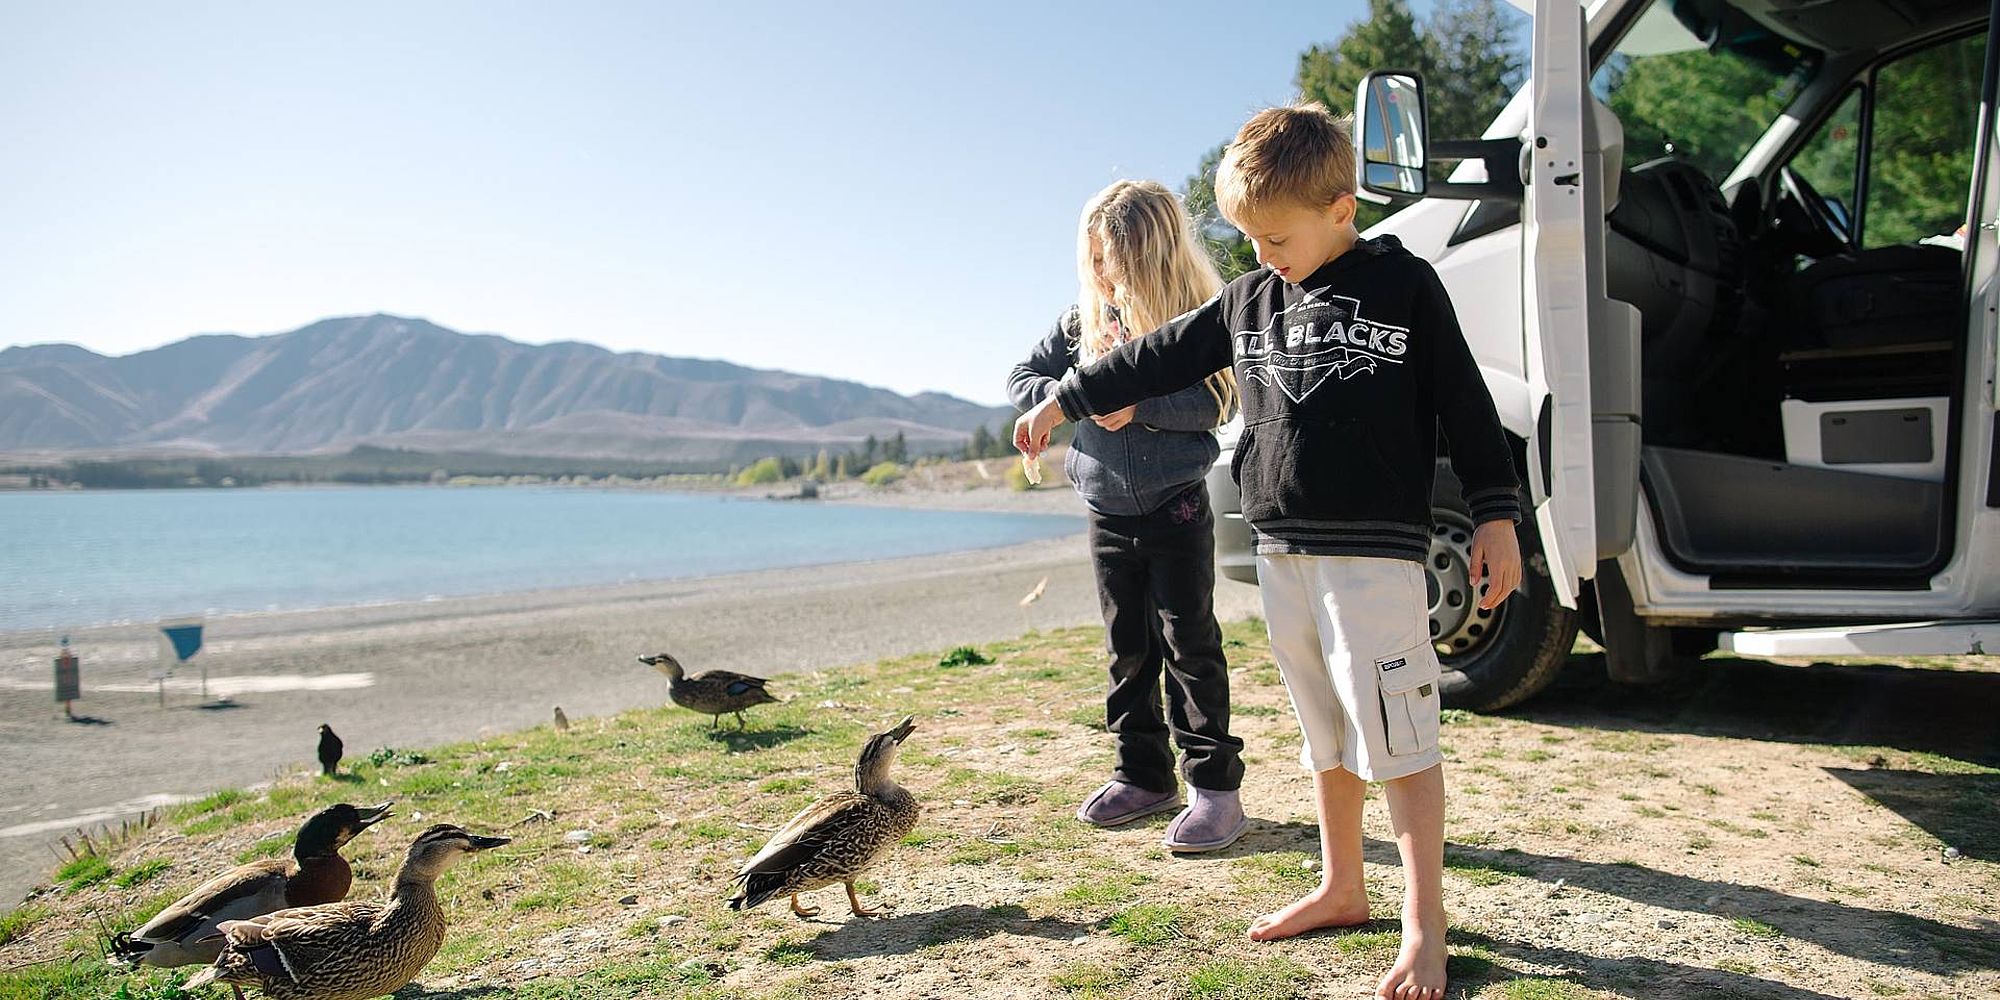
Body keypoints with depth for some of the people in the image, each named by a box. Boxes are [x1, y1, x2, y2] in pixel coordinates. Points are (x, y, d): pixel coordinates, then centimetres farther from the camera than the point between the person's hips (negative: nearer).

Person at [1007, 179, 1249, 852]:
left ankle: (1214, 784, 6)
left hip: (1176, 506, -5)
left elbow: (1212, 405, -15)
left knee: (1189, 643, -2)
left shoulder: (1197, 320, -8)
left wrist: (1140, 408, -26)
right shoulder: (1083, 319, 5)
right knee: (1127, 646, 11)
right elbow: (1022, 378, 7)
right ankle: (1144, 775, 23)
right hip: (1108, 511, 5)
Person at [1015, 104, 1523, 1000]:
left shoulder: (1404, 286, -3)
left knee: (1396, 733, -5)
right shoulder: (1248, 299, 11)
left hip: (1375, 552, -5)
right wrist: (1064, 398, 20)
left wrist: (1496, 517, -5)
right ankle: (1342, 889, 29)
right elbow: (1162, 358, 17)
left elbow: (1466, 406, -2)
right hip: (1282, 553, 6)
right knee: (1326, 731, 15)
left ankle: (1424, 925, 6)